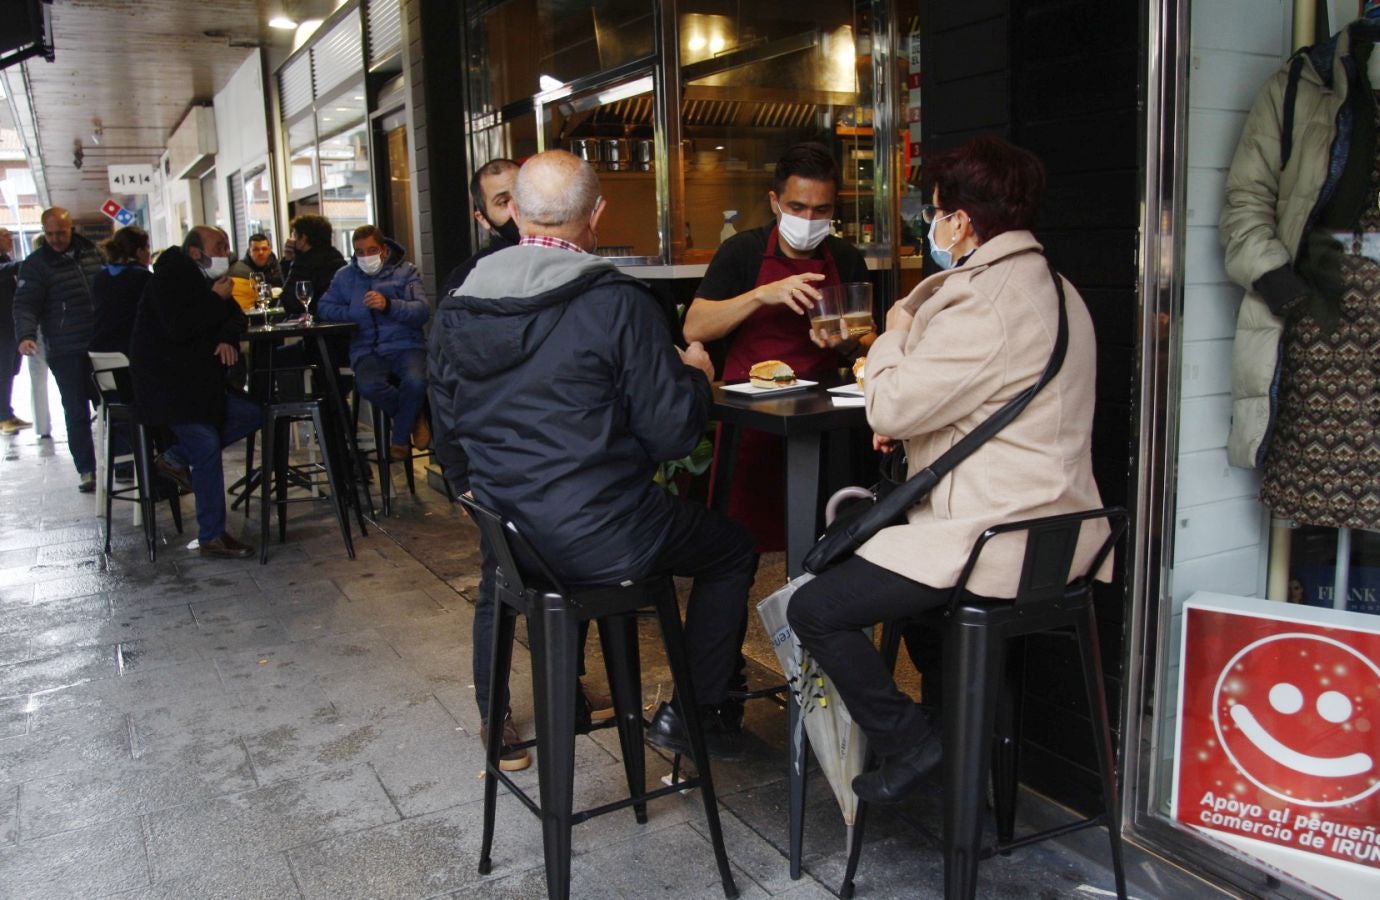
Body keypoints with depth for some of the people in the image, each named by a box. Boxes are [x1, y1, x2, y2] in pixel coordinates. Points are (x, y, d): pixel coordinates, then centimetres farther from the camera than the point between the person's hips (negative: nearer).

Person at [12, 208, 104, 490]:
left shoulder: (91, 253, 9)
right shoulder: (36, 264, -3)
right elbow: (26, 303, -10)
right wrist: (25, 335, -27)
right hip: (66, 352, -3)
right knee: (77, 412, 3)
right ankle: (86, 470, 11)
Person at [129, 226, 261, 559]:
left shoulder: (209, 278, 12)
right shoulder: (170, 277, -14)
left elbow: (236, 316, 13)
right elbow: (179, 328, -27)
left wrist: (228, 338, -9)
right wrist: (216, 299, -18)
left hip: (198, 376, 9)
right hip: (165, 381, -9)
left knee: (252, 414, -3)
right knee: (207, 447, -17)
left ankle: (177, 458, 3)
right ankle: (211, 538, -9)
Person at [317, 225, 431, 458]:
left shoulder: (406, 271, 8)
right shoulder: (345, 276, 18)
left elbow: (423, 311, -6)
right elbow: (323, 307, 15)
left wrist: (389, 305, -22)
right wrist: (353, 313, -2)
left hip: (405, 345, -1)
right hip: (367, 349, 2)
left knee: (415, 381, -35)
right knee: (369, 386, -34)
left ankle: (400, 438, -4)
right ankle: (414, 418, -2)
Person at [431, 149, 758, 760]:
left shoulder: (455, 309, 0)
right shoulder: (617, 301, -18)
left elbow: (447, 425, 10)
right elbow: (673, 433, -15)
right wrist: (694, 374, 5)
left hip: (505, 536, 7)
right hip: (600, 540, -6)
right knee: (733, 548, 19)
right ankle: (699, 715, 23)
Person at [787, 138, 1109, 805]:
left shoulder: (986, 302, -20)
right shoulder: (1053, 289, 13)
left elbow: (890, 406, -18)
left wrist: (896, 334, 1)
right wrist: (907, 424, 9)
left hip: (995, 538, -11)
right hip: (1051, 536, 11)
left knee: (813, 610, -6)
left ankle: (907, 741, 5)